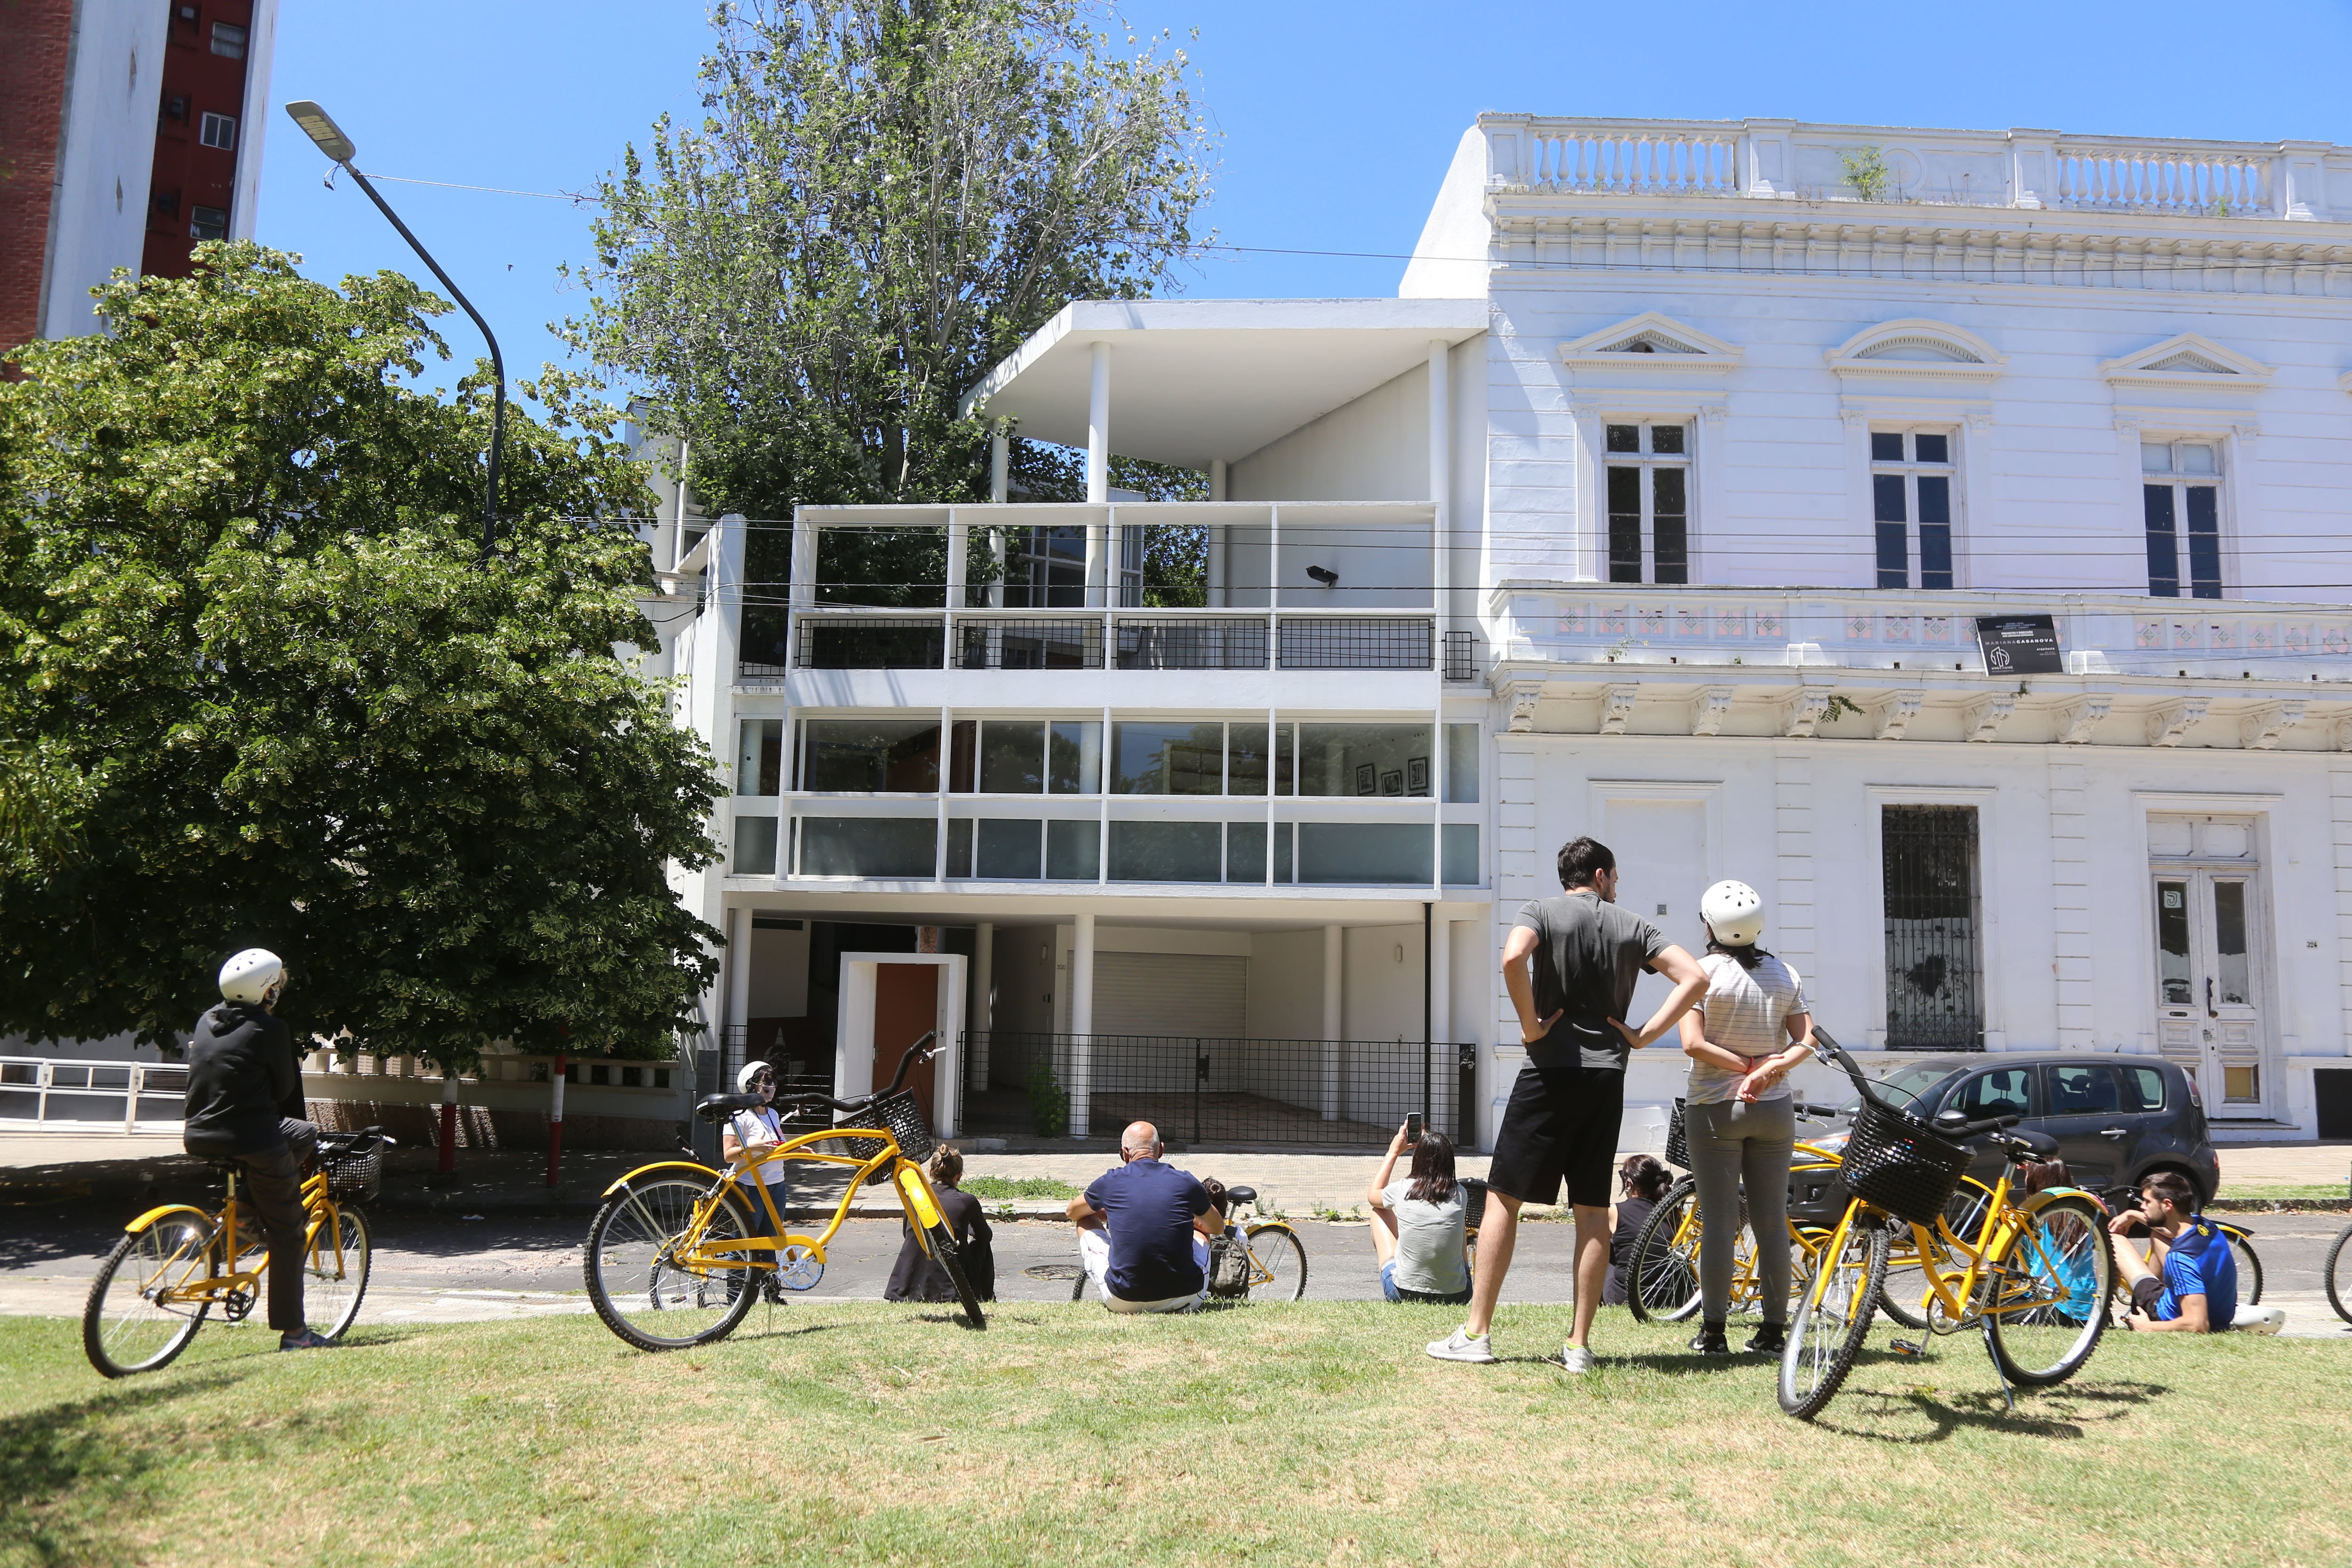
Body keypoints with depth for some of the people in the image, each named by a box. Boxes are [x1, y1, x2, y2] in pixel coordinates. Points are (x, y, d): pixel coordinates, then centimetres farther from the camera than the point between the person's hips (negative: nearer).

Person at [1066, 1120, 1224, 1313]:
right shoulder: (1186, 1182, 0)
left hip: (1123, 1303, -1)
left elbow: (1072, 1212, 23)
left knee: (1085, 1221, 24)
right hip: (1184, 1301, 1)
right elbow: (1218, 1227, 21)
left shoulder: (1111, 1181, -1)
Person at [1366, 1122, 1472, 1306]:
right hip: (1457, 1296, 1)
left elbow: (1372, 1195, 16)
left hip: (1403, 1294, -1)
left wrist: (1393, 1152, 23)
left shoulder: (1402, 1190, -9)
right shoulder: (1460, 1195, -6)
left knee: (1380, 1211, 21)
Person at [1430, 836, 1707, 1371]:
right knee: (1593, 1210, 8)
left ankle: (1475, 1334, 2)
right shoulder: (1631, 925, 10)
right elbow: (1695, 978, 2)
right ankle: (1578, 1345, 9)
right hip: (1607, 1077, 3)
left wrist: (1531, 1024, -10)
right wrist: (1643, 1035, 3)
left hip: (1551, 1071, -3)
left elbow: (1513, 957, -21)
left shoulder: (1544, 911, 1)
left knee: (1503, 1197, 2)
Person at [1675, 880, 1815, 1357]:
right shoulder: (1785, 975, 6)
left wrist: (1746, 1066, -7)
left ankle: (1713, 1331, 3)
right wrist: (1768, 1069, -13)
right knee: (1772, 1222, 7)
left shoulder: (1702, 972, -7)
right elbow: (1806, 1042, -2)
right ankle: (1774, 1330, 12)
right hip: (1774, 1109, 4)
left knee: (1718, 1220, 0)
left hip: (1715, 1107, -3)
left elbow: (1693, 1044, -15)